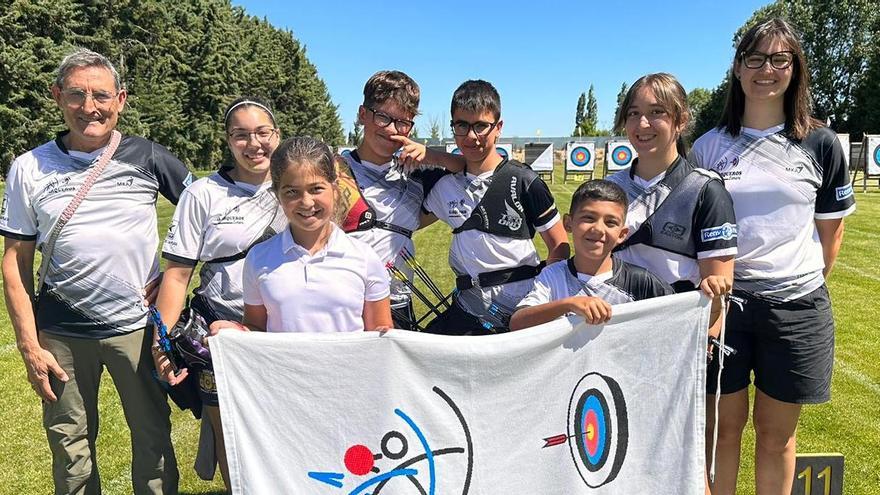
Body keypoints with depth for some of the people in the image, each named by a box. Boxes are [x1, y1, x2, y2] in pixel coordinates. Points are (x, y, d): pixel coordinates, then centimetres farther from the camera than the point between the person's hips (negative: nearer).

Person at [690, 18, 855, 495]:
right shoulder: (709, 146, 1)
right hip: (724, 300, 0)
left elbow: (832, 227, 9)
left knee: (776, 433, 13)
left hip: (796, 306, 0)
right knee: (725, 426, 10)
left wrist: (809, 281, 9)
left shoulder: (821, 144, 1)